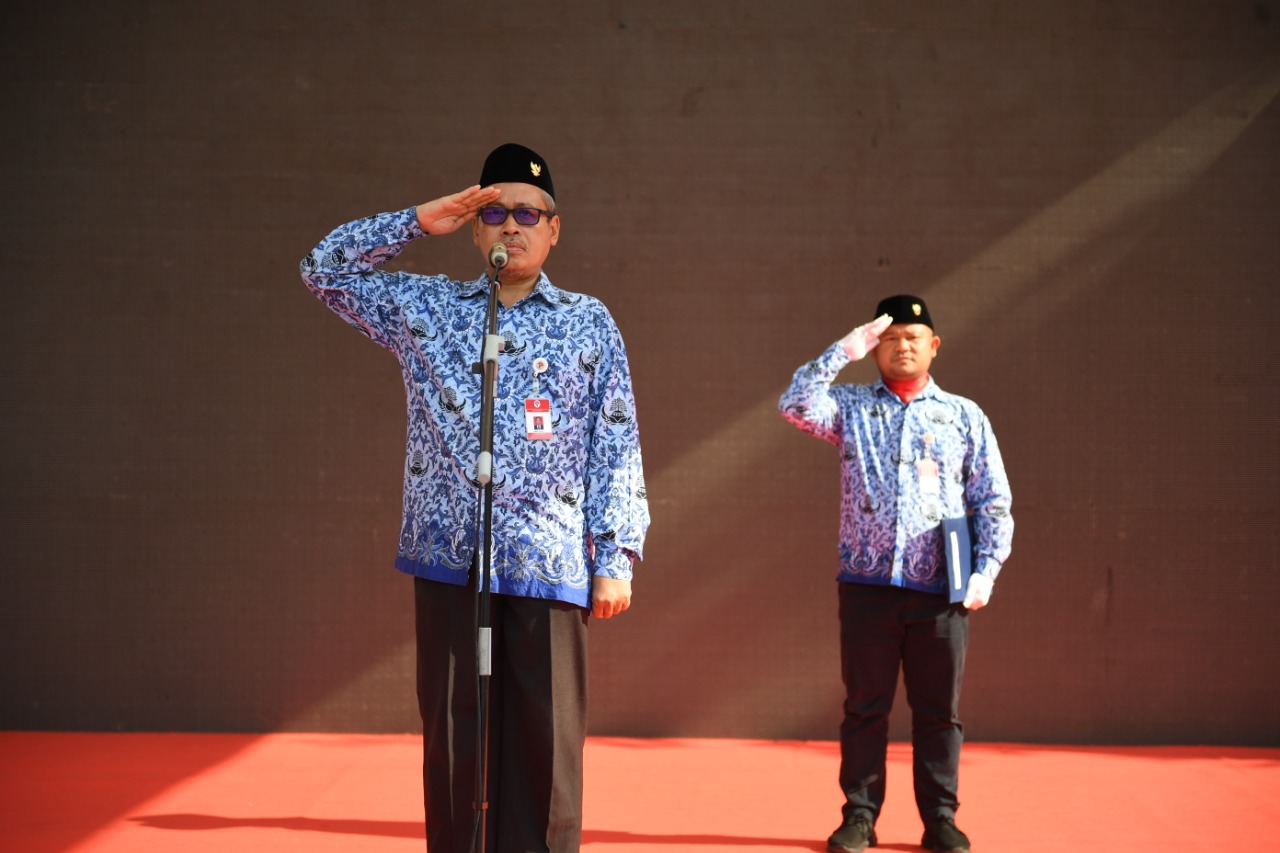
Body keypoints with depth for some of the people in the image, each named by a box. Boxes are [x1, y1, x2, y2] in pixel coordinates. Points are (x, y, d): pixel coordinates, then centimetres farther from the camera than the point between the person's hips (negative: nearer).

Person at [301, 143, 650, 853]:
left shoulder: (589, 324, 9)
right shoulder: (424, 308, 13)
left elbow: (617, 449, 5)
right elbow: (325, 271, 13)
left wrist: (616, 556, -3)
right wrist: (417, 222, 5)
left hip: (550, 563, -1)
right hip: (449, 557, 1)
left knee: (545, 743, -1)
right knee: (452, 739, 5)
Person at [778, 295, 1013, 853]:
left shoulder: (965, 416, 9)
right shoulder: (852, 407, 8)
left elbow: (993, 502, 7)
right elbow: (796, 406, -11)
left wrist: (987, 569, -4)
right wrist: (844, 351, -11)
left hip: (940, 587, 0)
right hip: (868, 582, 0)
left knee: (938, 709, 5)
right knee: (865, 706, 4)